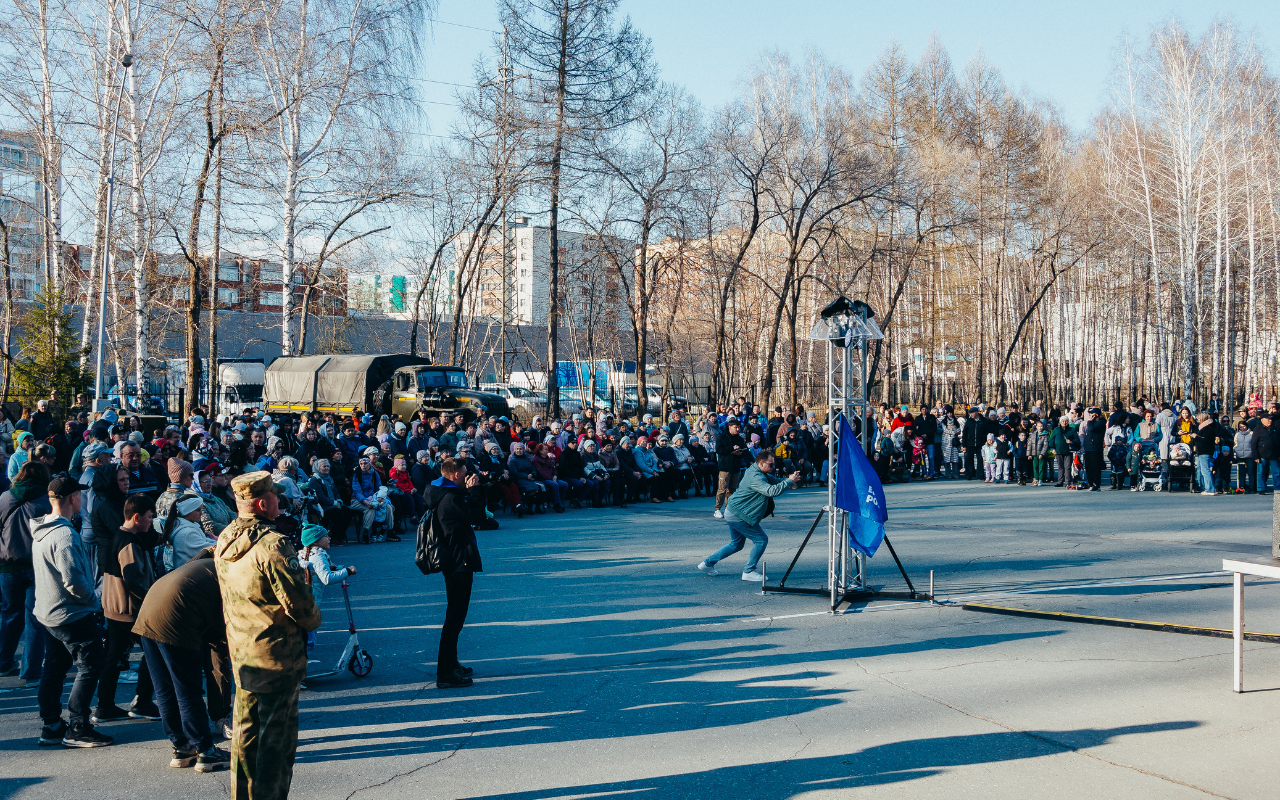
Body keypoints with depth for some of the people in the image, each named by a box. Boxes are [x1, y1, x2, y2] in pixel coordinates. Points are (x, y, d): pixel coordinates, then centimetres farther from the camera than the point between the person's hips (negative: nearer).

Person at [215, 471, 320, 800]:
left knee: (246, 731, 18)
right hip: (277, 654, -8)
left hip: (240, 651, 8)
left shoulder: (225, 541, 2)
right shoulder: (273, 546, -24)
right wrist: (313, 620, -1)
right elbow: (299, 602, -21)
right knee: (277, 735, 4)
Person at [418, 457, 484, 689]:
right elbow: (477, 517, -19)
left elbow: (469, 515, 16)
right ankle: (445, 674, -4)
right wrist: (472, 490, -12)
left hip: (451, 561, 11)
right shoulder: (452, 498, -20)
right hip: (459, 561, -11)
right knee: (455, 616, -6)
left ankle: (451, 664, 31)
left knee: (455, 615, 21)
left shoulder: (440, 494, 10)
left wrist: (468, 490, 7)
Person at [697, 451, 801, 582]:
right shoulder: (755, 477, -25)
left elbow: (774, 480, 14)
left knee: (736, 544, 21)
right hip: (738, 515, -11)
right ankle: (749, 571, 2)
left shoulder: (760, 473, 8)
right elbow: (771, 491, -36)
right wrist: (790, 481, -30)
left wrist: (789, 480, -4)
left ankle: (707, 563, 26)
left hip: (733, 513, 11)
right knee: (761, 540, -6)